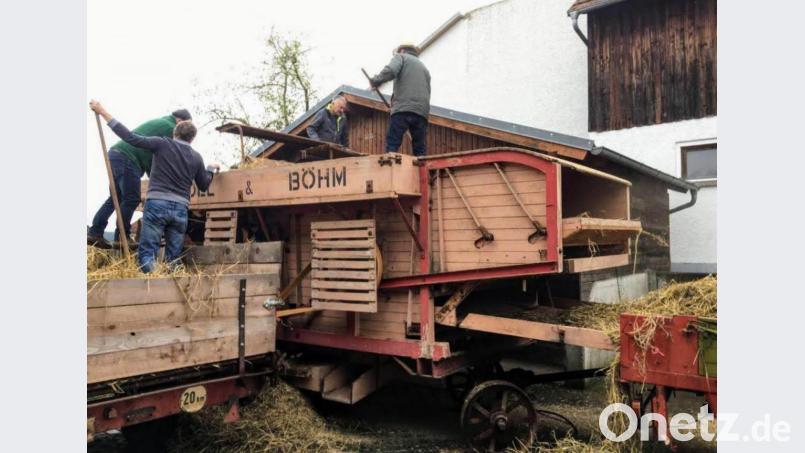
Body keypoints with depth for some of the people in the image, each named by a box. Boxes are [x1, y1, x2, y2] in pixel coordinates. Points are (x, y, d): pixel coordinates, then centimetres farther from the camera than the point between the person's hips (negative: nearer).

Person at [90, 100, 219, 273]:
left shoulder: (163, 144, 3)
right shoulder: (196, 157, 13)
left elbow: (131, 138, -3)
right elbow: (203, 186, 22)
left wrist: (103, 112, 3)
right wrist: (210, 168, 41)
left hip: (156, 204, -3)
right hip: (180, 208, 3)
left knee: (147, 252, -5)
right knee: (173, 258, 7)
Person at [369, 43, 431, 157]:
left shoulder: (401, 57, 15)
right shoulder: (424, 67, 34)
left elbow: (390, 70, -7)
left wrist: (375, 81, 5)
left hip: (403, 109, -5)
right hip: (422, 112, 6)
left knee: (391, 146, -6)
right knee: (420, 150, 5)